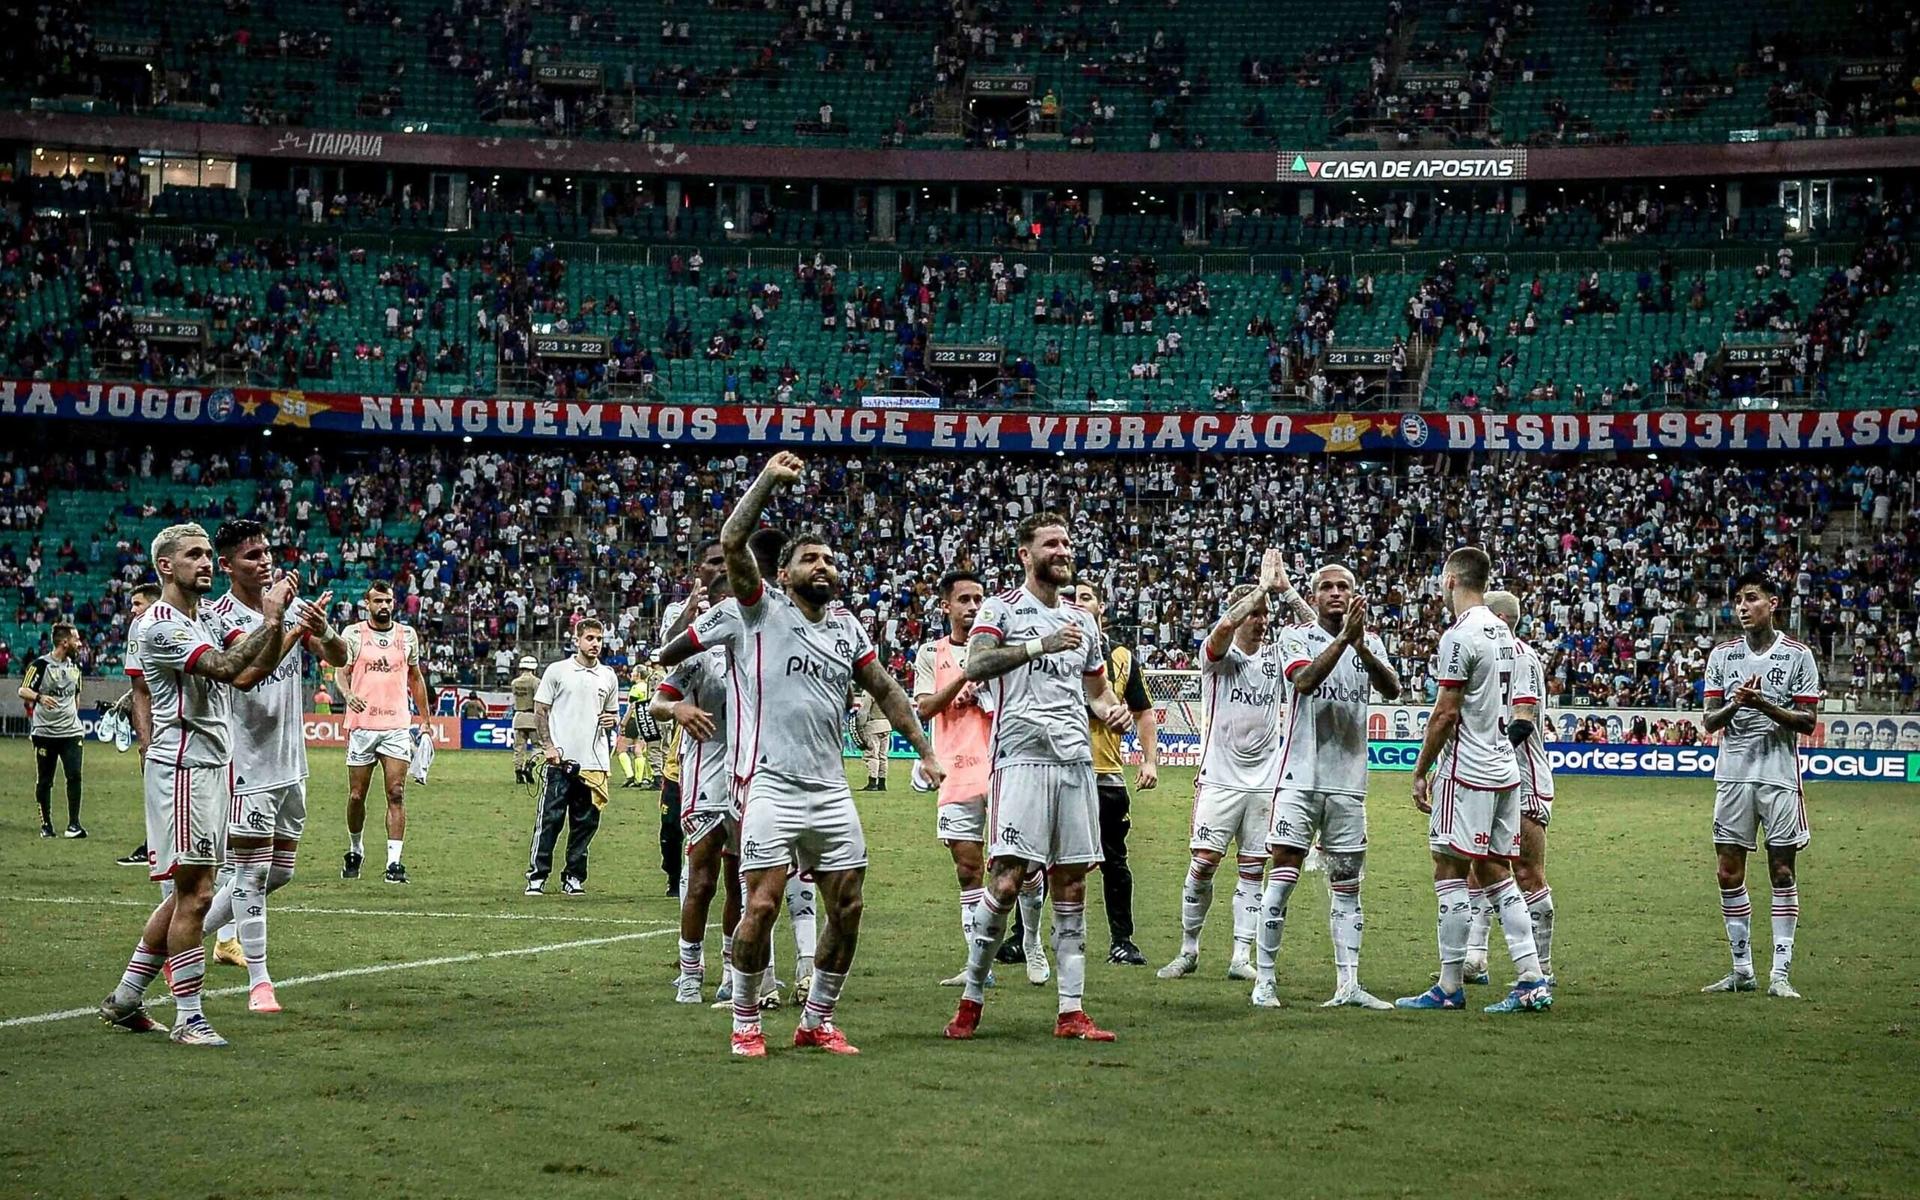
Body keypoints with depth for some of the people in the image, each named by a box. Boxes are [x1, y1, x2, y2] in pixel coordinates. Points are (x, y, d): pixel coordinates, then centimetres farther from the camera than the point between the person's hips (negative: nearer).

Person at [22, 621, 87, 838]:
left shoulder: (74, 665, 12)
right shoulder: (41, 664, -7)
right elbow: (23, 690, -12)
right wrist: (40, 697, -31)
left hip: (70, 732, 4)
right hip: (45, 732, -4)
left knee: (74, 775, -9)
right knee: (44, 780, 5)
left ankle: (73, 824, -6)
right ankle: (46, 823, 17)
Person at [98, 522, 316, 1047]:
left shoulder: (209, 621, 16)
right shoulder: (158, 626, -12)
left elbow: (253, 670, 4)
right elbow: (225, 668, -23)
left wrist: (289, 627, -10)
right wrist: (270, 620, -17)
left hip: (213, 766, 9)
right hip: (180, 768, -9)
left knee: (188, 893, 13)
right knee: (195, 895, -8)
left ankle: (125, 999, 21)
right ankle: (189, 1017, -1)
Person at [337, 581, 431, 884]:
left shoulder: (407, 635, 10)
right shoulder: (353, 634, 3)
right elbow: (340, 671, 1)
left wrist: (425, 718, 19)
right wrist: (347, 693, -20)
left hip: (398, 725, 1)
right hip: (362, 725, -1)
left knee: (396, 794, -8)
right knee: (356, 795, 4)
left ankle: (394, 861, -10)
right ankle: (355, 850, 28)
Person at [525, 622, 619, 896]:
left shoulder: (609, 677, 12)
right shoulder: (557, 671, 2)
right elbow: (540, 711, 2)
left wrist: (612, 720, -1)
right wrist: (548, 746, -9)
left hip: (594, 763, 4)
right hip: (561, 760, -4)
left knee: (585, 823, 5)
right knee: (549, 820, -4)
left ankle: (573, 877, 13)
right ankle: (537, 876, 2)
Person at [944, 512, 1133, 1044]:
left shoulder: (1082, 620, 20)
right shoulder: (1002, 608, 2)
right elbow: (976, 665, -16)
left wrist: (1114, 709, 8)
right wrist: (1041, 645, -24)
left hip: (1077, 761, 6)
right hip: (1021, 757, -6)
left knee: (1072, 886, 4)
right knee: (1005, 882, -11)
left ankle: (1071, 1011, 5)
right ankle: (972, 996, 4)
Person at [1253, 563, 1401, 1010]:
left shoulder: (1370, 642, 9)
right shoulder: (1296, 637, 1)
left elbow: (1392, 690, -9)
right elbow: (1304, 680, -19)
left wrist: (1361, 646, -24)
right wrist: (1342, 638, -28)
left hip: (1349, 782, 4)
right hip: (1300, 776, -4)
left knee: (1346, 884, 5)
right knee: (1283, 876, -6)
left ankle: (1348, 984, 6)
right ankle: (1264, 979, 0)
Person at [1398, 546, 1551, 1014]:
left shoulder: (1460, 636, -15)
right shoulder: (1502, 632, 13)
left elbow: (1445, 714, -16)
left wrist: (1420, 772, -6)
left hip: (1467, 771, -9)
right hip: (1504, 769, 9)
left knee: (1450, 871, -3)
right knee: (1496, 873, 11)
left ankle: (1449, 987, -1)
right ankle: (1533, 981, 4)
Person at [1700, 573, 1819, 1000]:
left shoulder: (1798, 655, 0)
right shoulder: (1722, 655, 8)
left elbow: (1808, 721, -3)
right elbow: (1710, 721, 5)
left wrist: (1764, 704, -17)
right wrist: (1733, 704, -15)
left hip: (1780, 775, -3)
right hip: (1733, 773, 3)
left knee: (1782, 872, -1)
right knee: (1729, 873, 2)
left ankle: (1780, 973, 1)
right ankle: (1742, 969, 12)